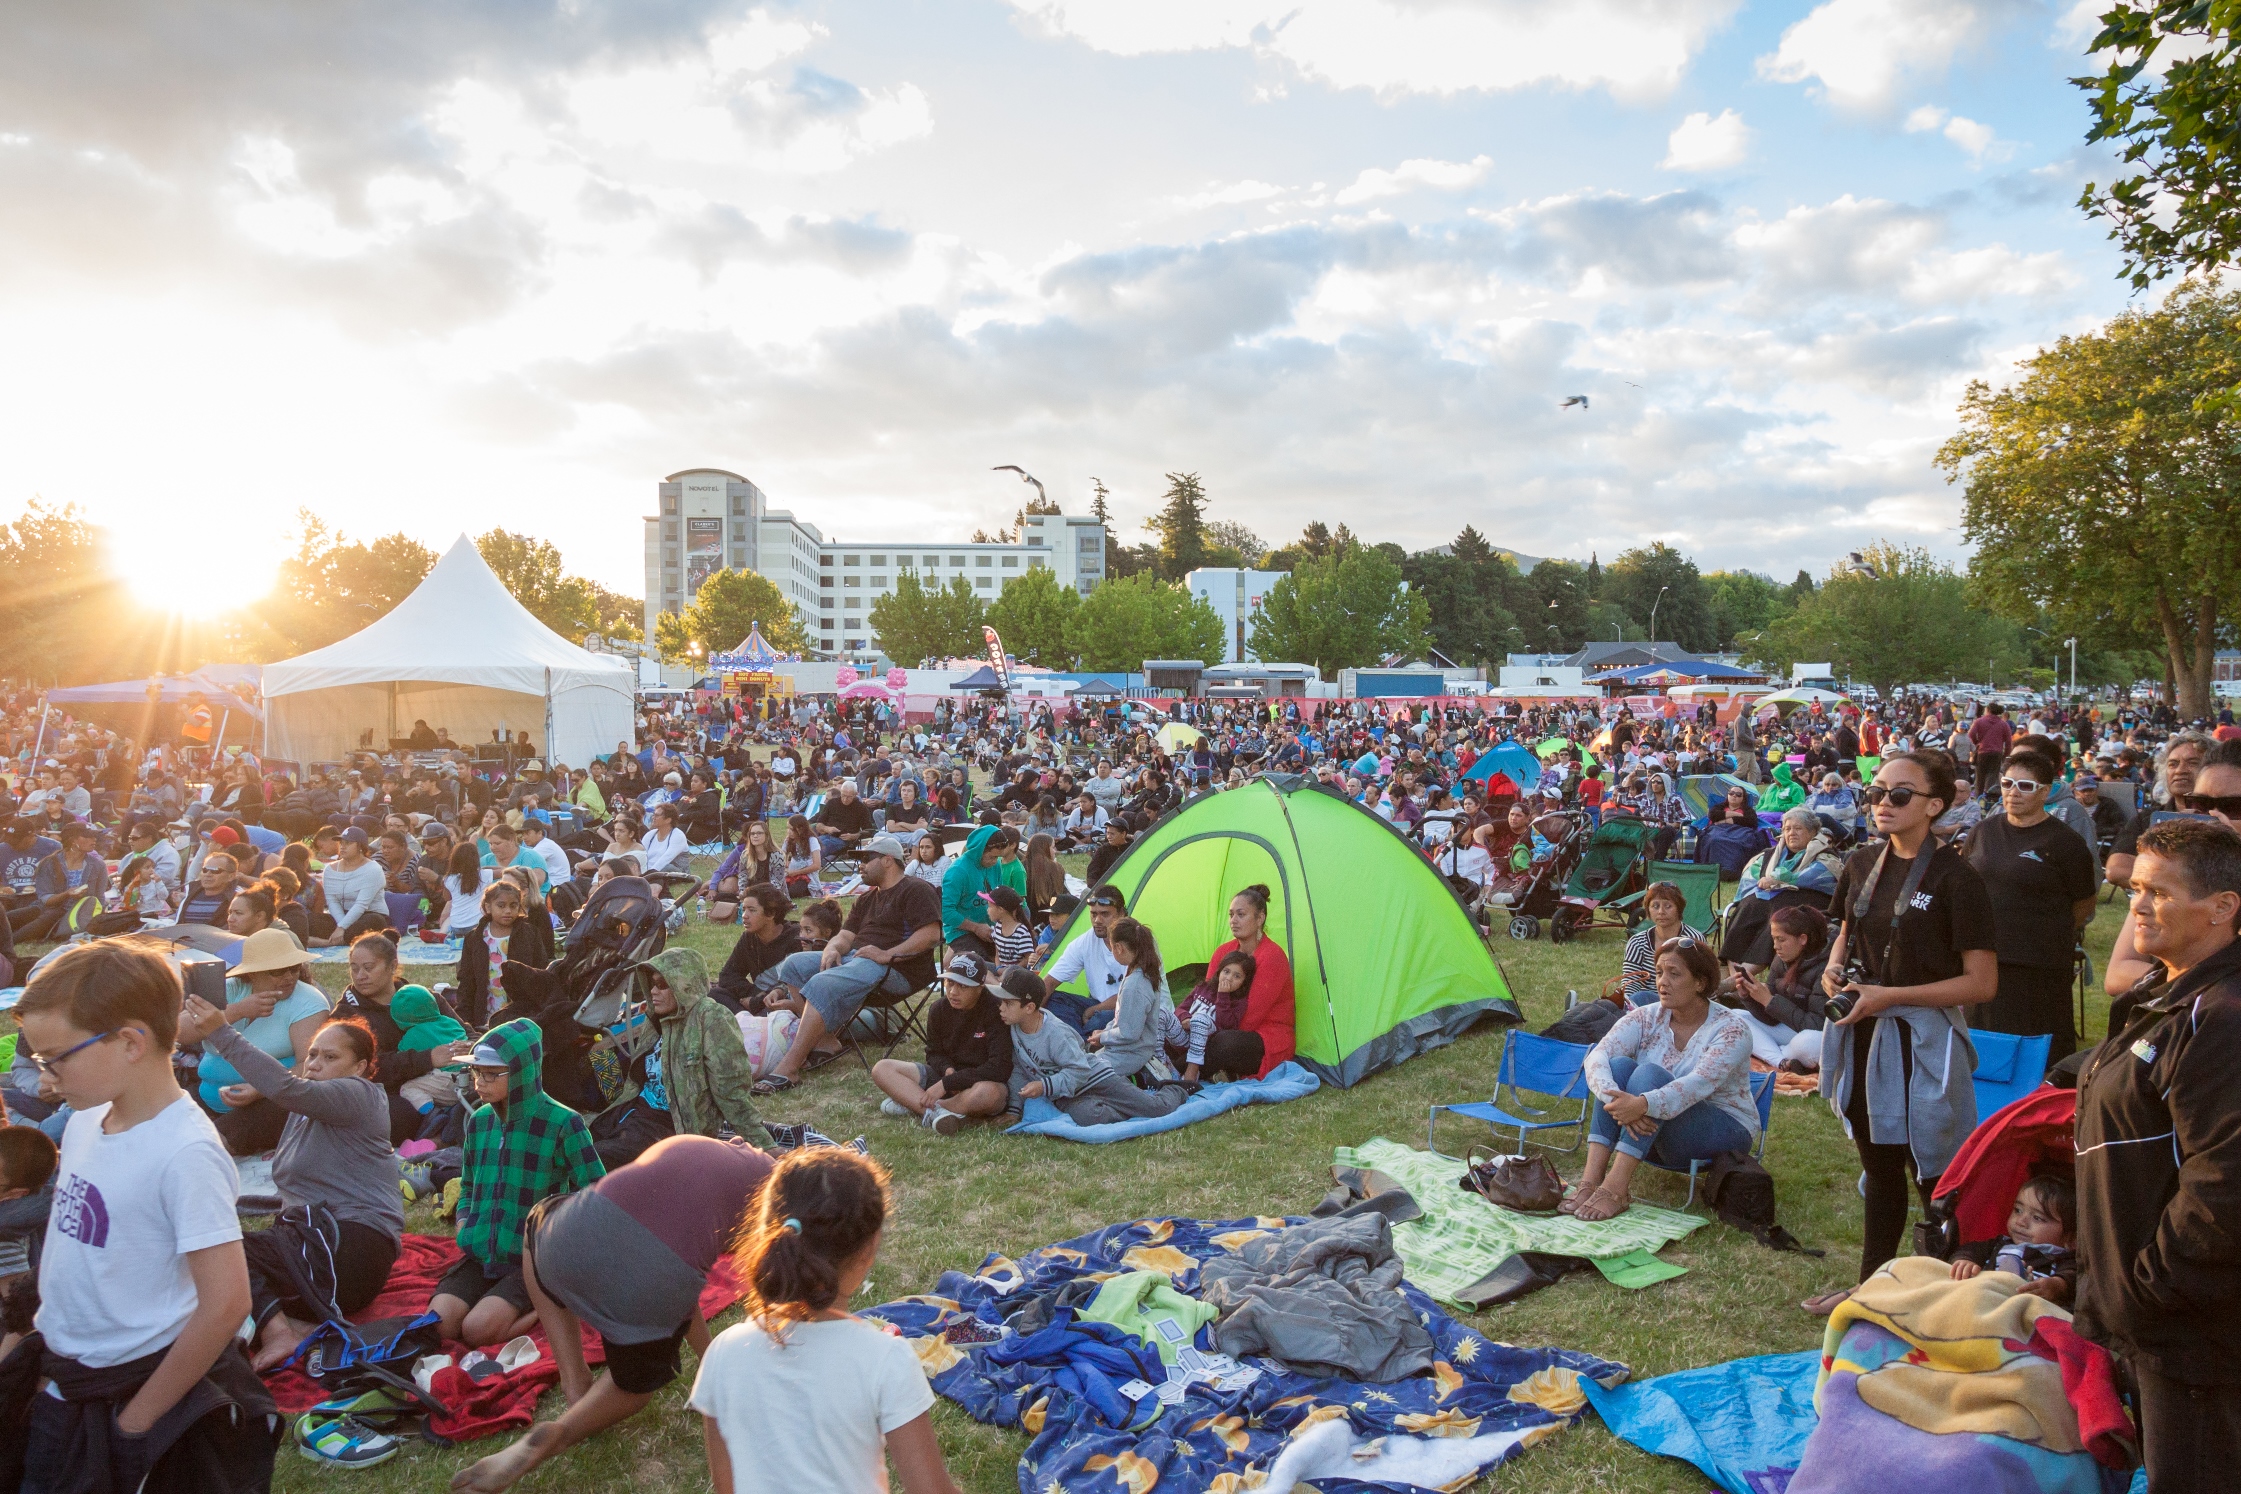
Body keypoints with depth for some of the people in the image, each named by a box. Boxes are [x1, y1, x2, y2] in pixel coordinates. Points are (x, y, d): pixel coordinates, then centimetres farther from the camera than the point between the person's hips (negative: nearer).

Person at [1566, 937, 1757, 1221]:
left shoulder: (1730, 1028, -14)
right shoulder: (1645, 1018, -2)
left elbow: (1700, 1084, -31)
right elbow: (1597, 1058, -18)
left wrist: (1643, 1104, -47)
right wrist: (1619, 1103, -38)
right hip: (1649, 1131, 4)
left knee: (1649, 1074, -29)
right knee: (1619, 1065, -24)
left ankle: (1615, 1187, -38)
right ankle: (1590, 1180, -33)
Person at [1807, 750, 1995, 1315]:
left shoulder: (1955, 878, -14)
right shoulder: (1862, 864, 4)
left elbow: (1981, 982, -15)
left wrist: (1890, 996, -21)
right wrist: (1834, 967, -2)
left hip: (1923, 1039, -6)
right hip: (1863, 1035, 6)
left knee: (1933, 1175, 5)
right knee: (1879, 1166, 20)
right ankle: (1870, 1284, 33)